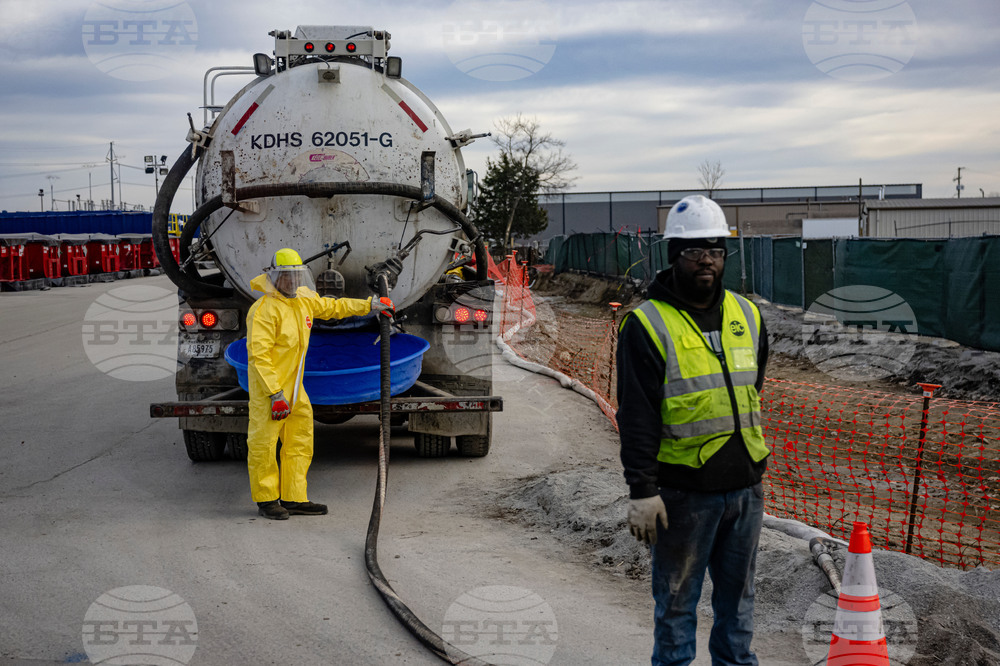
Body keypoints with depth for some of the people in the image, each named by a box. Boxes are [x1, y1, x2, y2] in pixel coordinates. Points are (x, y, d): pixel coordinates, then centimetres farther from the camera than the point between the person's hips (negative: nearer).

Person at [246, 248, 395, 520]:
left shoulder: (304, 299, 7)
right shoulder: (264, 310, -18)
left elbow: (332, 306, 25)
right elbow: (259, 355, -21)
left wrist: (370, 305, 25)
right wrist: (275, 393, -23)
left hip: (293, 385, 9)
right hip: (267, 386, -9)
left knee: (300, 442, 11)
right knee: (263, 442, -1)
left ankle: (294, 498, 18)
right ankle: (266, 500, 10)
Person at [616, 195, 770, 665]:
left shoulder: (747, 315, 9)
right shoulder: (647, 325, -10)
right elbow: (636, 416, -12)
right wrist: (642, 490, -17)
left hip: (745, 485, 5)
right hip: (684, 491, -5)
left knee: (738, 593, 17)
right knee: (677, 597, 6)